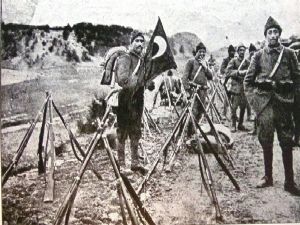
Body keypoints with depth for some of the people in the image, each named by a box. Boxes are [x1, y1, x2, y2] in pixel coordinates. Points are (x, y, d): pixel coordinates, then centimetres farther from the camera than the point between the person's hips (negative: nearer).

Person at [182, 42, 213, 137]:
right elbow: (184, 77, -8)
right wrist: (187, 90, -16)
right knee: (193, 112, -14)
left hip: (203, 90, 7)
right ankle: (189, 134, -9)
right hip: (194, 89, -7)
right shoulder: (191, 61, -2)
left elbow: (210, 77, 12)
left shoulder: (205, 63, 18)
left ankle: (194, 130, 23)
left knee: (200, 112, 11)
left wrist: (205, 67, -1)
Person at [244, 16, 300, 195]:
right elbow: (248, 80, 9)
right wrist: (253, 98, -1)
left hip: (284, 101, 0)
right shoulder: (259, 56, 6)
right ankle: (268, 177, 19)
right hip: (264, 102, 1)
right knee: (266, 141, 6)